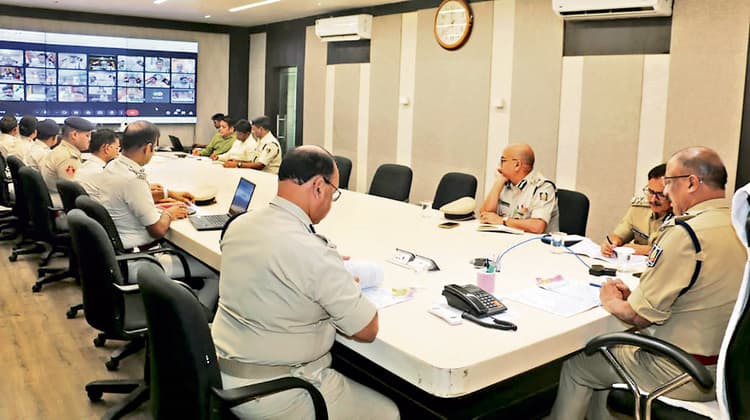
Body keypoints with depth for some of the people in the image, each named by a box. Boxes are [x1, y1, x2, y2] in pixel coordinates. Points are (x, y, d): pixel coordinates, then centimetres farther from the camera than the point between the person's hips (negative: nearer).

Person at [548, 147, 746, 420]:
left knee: (576, 366, 9)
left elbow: (639, 316, -20)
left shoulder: (685, 233, -25)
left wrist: (612, 302, -1)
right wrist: (633, 295, 8)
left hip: (681, 376, -8)